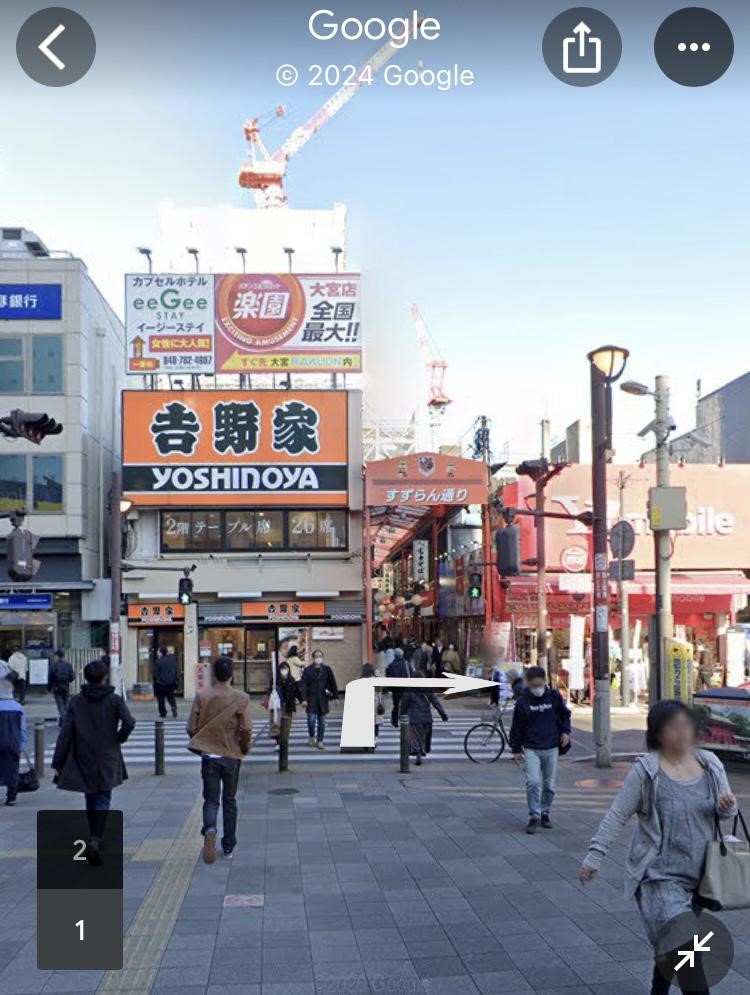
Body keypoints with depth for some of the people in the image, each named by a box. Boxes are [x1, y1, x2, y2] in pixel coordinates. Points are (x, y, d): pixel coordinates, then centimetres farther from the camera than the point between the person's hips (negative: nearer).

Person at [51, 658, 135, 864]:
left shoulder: (75, 702, -2)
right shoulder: (114, 700, -6)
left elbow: (65, 734, -5)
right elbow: (129, 723, -19)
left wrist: (57, 763, -2)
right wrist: (119, 738, 2)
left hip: (83, 761, 2)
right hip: (107, 761, -2)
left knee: (91, 800, 19)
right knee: (103, 800, 0)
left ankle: (96, 838, 29)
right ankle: (95, 840, -19)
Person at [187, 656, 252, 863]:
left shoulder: (202, 697, -5)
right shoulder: (241, 698, -9)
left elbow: (192, 728, -5)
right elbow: (246, 729, -14)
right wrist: (244, 748, 5)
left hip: (209, 755, 0)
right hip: (232, 756, 0)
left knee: (211, 799, 6)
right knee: (229, 800, 15)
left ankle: (210, 829, -25)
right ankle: (228, 847, 20)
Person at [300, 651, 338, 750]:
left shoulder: (327, 669, 5)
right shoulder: (308, 670, 1)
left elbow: (333, 683, 6)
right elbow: (303, 685, -2)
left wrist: (335, 696, 1)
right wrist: (304, 699, -11)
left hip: (323, 699, 2)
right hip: (311, 699, -2)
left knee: (322, 721, 3)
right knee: (311, 720, -9)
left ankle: (320, 741, 12)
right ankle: (311, 736, 17)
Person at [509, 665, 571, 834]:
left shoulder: (555, 697, -1)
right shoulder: (523, 702, -6)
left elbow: (565, 714, 17)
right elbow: (516, 727, 1)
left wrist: (565, 732, 2)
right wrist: (516, 749, 0)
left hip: (551, 748, 2)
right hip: (530, 749, -2)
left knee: (549, 785, 9)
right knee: (533, 782, -16)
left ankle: (545, 813, 27)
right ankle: (534, 817, -9)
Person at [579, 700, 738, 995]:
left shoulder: (710, 764, 2)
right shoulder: (646, 771, -12)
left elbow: (725, 809, 14)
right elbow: (616, 816, -7)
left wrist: (727, 807, -10)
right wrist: (594, 856, -8)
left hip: (698, 875, 5)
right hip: (659, 874, -5)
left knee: (670, 946, 16)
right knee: (685, 944, -18)